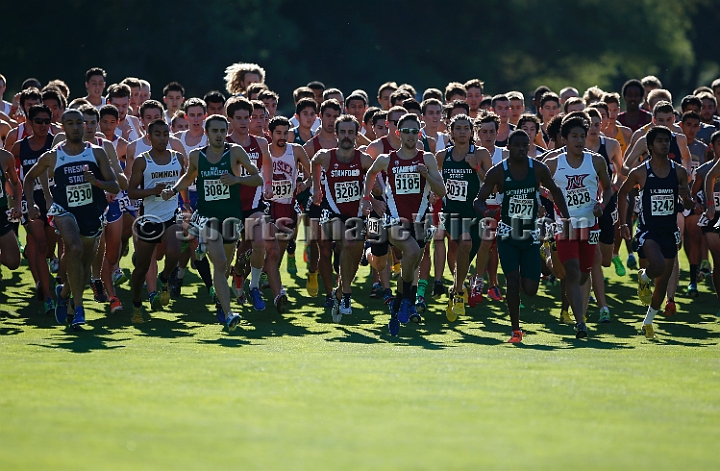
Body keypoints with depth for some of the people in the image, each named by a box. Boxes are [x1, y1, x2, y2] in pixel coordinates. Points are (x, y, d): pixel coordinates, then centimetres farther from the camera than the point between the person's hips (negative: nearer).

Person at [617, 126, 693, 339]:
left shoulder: (679, 172, 2)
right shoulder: (640, 173, -6)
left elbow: (688, 205, 9)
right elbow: (622, 193, 10)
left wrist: (686, 197, -15)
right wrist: (623, 221, 5)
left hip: (670, 231, 4)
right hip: (648, 229, -4)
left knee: (663, 281, 8)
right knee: (658, 266, -29)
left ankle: (648, 321, 26)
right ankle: (644, 278, 8)